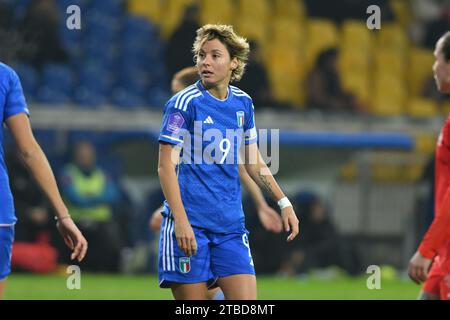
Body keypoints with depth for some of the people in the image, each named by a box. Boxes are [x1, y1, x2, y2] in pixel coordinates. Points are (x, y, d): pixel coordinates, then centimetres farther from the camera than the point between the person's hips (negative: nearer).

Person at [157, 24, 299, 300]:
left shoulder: (243, 103, 10)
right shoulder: (184, 103, -7)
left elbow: (254, 163, 21)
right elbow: (166, 166, -11)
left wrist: (284, 203, 14)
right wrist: (180, 221, -19)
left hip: (231, 225, 5)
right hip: (190, 225, -5)